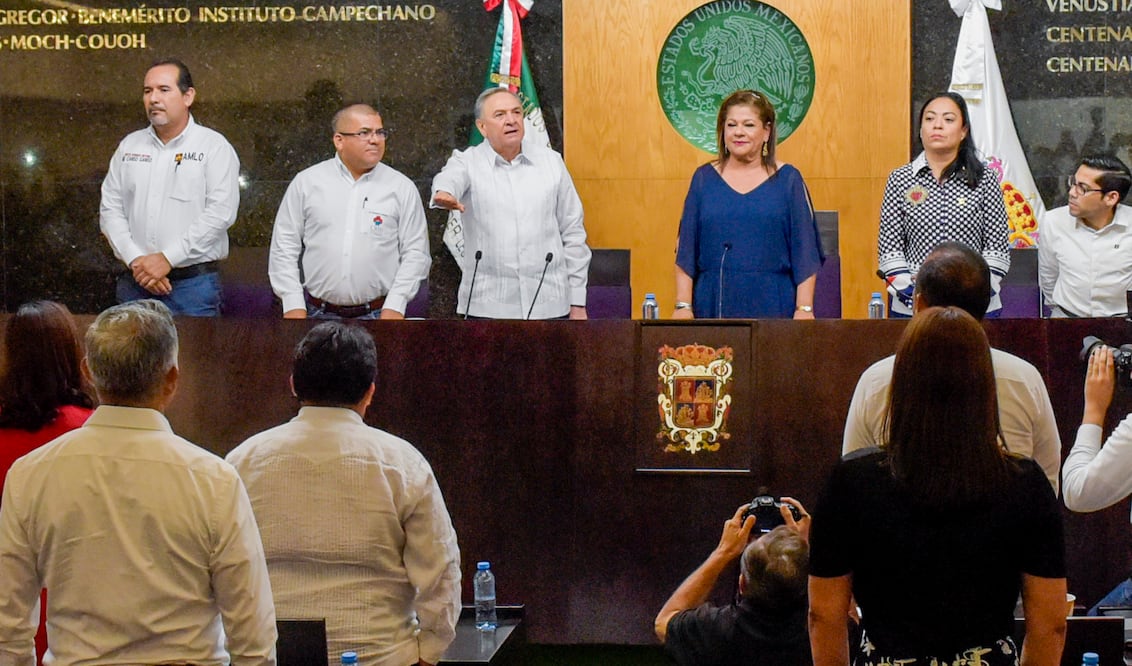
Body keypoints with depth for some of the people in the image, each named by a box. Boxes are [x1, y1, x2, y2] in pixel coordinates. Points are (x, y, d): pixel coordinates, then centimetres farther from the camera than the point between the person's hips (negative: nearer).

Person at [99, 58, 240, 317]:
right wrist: (136, 260, -6)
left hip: (193, 283, -4)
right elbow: (110, 210, 9)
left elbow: (219, 213, -11)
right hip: (135, 282, 4)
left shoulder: (214, 147, -1)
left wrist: (167, 259, -14)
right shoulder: (129, 146, 14)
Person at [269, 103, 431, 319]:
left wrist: (395, 306, -7)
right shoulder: (306, 183, 5)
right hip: (319, 314, 1)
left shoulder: (402, 188, 4)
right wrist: (293, 305, -2)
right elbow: (284, 247, 6)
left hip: (379, 315, -1)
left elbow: (416, 253, 3)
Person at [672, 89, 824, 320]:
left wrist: (804, 309, -5)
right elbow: (685, 251, 8)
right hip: (713, 306, 1)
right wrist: (683, 306, 0)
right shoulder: (704, 179, 9)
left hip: (773, 309, -1)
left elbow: (805, 254, 3)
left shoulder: (788, 180, 5)